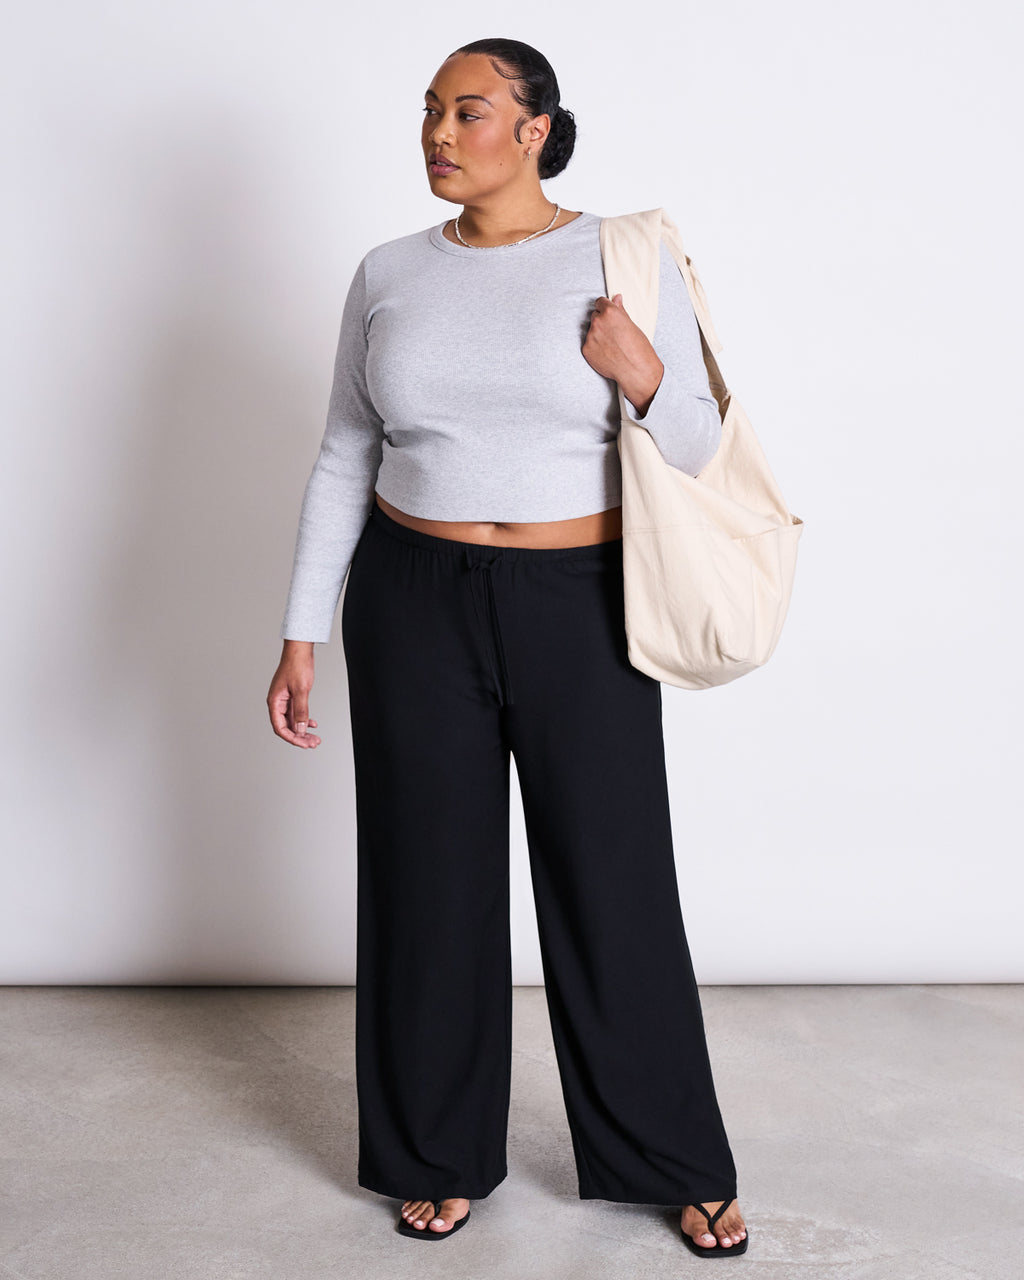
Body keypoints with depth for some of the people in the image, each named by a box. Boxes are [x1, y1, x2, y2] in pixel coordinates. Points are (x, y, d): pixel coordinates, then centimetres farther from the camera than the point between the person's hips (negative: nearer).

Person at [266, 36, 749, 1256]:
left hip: (580, 609, -2)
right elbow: (343, 462, 8)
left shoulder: (628, 262, -3)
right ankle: (442, 1156, 30)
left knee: (613, 887, 4)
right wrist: (301, 633, 3)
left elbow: (697, 454, 1)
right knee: (432, 881, 9)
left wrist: (645, 378, -19)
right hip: (415, 604, 3)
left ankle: (678, 1167, 24)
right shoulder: (388, 275, 5)